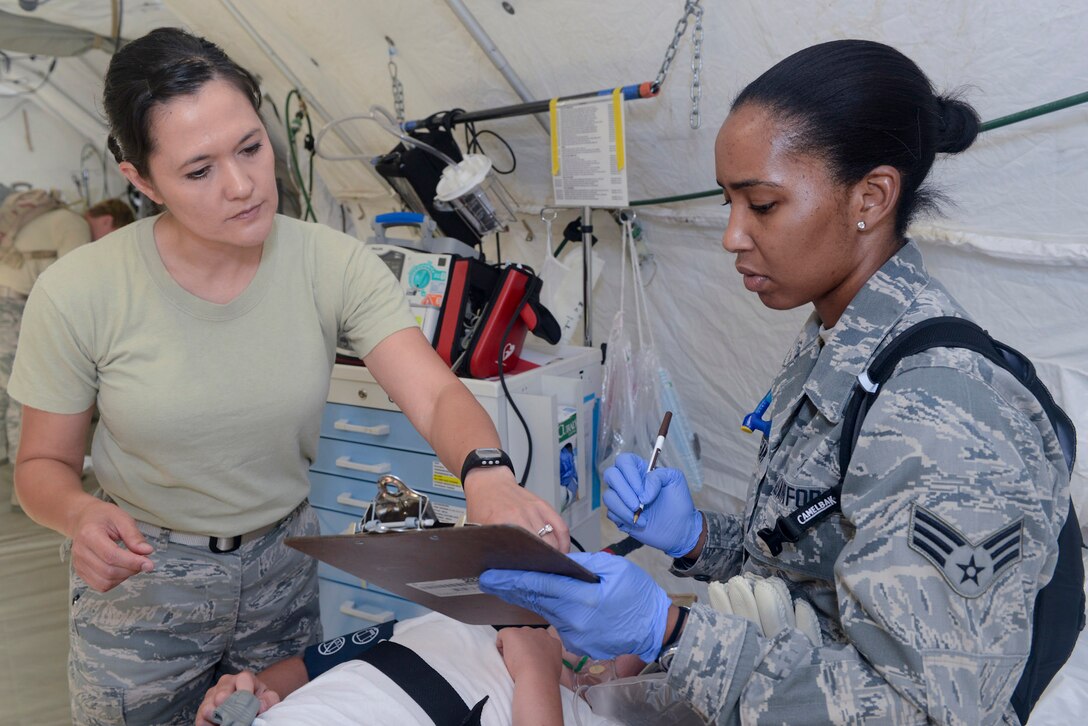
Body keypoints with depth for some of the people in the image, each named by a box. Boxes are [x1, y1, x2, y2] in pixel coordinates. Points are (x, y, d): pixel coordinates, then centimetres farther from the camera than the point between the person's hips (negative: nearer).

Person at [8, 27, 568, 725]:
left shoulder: (335, 264, -17)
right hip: (140, 578, -1)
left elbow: (436, 395, -26)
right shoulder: (77, 295, -18)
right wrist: (82, 514, -28)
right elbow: (44, 464, -6)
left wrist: (488, 474, -46)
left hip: (286, 562, 2)